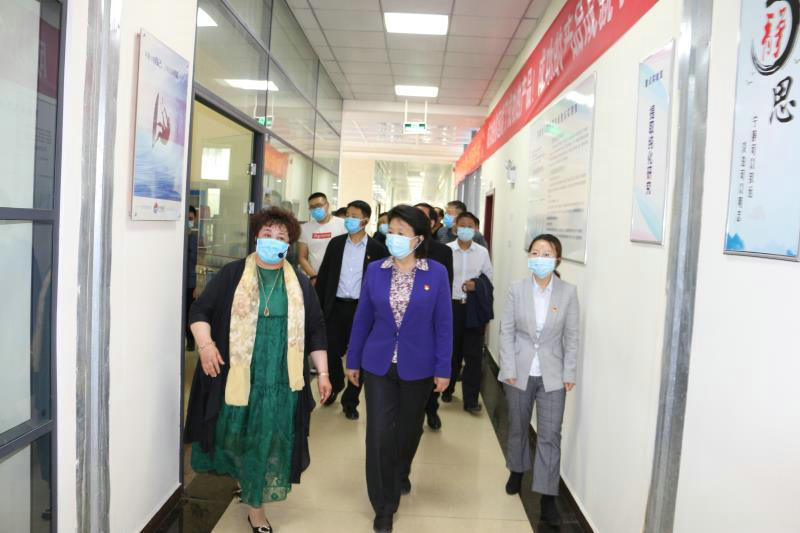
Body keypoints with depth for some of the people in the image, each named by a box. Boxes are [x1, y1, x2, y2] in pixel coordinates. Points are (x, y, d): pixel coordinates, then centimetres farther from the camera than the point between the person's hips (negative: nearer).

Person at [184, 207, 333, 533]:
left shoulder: (300, 285, 8)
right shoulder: (231, 275, 2)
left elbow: (315, 331, 10)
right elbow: (200, 311, 1)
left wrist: (323, 372, 7)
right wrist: (205, 344, -16)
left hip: (279, 383, 1)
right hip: (234, 377, -1)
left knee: (268, 444, 7)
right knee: (232, 437, 11)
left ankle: (255, 505, 26)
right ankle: (241, 476, 43)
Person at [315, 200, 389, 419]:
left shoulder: (377, 249, -3)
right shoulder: (336, 243, 5)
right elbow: (324, 276, 7)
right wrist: (318, 305, 2)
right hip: (336, 306, 2)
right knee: (331, 351, 7)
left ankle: (350, 401, 22)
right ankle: (336, 385, 37)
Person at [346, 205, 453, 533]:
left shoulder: (437, 273, -8)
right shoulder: (375, 270, -3)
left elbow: (443, 323, -5)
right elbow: (362, 318, 3)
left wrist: (443, 369, -6)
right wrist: (353, 360, 5)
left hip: (417, 367, 0)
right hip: (378, 365, 1)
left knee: (409, 428, 19)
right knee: (380, 433, 0)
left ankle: (401, 474, 49)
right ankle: (384, 505, 17)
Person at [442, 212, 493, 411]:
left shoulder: (482, 252, 3)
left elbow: (489, 279, 8)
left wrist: (476, 284, -12)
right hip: (451, 305, -1)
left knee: (473, 354, 0)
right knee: (450, 351, 12)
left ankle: (471, 399, 9)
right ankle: (447, 389, 32)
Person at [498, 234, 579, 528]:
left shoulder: (568, 292, -6)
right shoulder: (517, 289, -5)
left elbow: (571, 336, -2)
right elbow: (507, 331, -4)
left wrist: (569, 373, -4)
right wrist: (509, 368, -8)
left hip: (552, 374, -1)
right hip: (520, 371, 1)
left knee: (550, 435, 0)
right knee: (518, 427, 19)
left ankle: (548, 496, 11)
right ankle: (517, 470, 44)